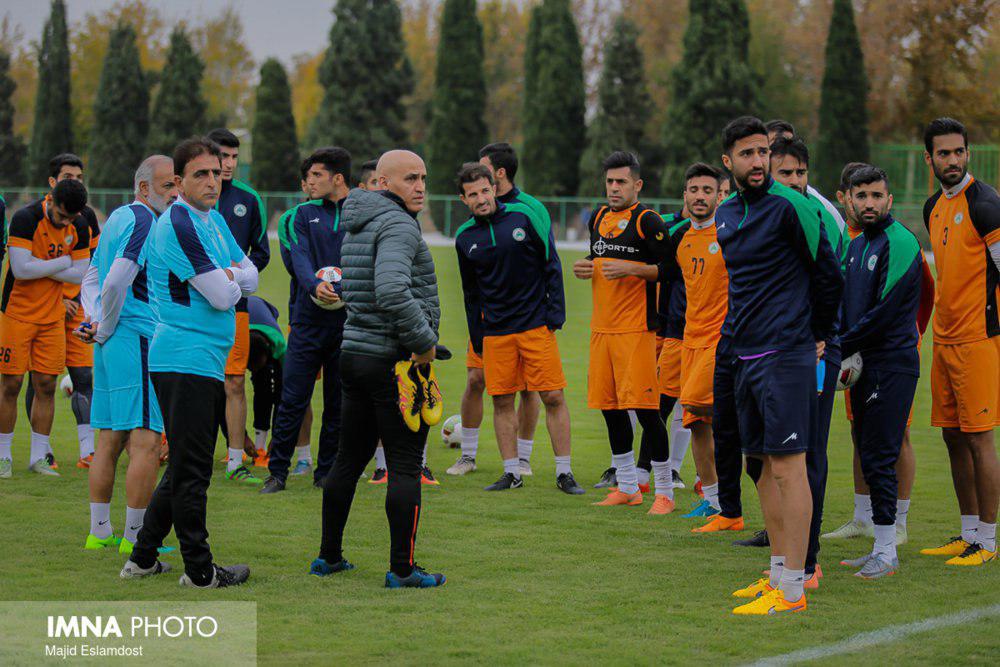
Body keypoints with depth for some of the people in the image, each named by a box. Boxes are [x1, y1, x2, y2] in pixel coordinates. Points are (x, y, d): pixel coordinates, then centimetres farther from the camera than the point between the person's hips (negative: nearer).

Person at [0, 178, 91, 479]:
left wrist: (39, 267, -14)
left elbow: (81, 275, -4)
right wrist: (62, 263, -15)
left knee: (46, 385, 3)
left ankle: (38, 457, 12)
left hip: (53, 317, 4)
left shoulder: (79, 227, -1)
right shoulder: (25, 219, -17)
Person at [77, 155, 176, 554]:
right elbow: (116, 282, -22)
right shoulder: (144, 222, -12)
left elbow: (92, 279, 22)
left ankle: (99, 532, 17)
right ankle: (135, 537, -7)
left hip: (111, 343, 10)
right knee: (146, 442, -8)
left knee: (110, 440, 13)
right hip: (137, 340, -10)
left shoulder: (117, 219, 18)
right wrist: (104, 328, -9)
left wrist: (96, 320, 7)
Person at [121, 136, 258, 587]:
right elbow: (223, 296, -19)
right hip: (185, 360, -10)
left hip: (207, 362, 10)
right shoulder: (178, 225, -15)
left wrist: (226, 277, -7)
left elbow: (250, 276, 13)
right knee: (191, 469, -3)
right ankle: (199, 570, 3)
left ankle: (143, 559, 23)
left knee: (186, 466, 15)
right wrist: (231, 284, 3)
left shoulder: (213, 219, 15)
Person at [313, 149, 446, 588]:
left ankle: (328, 556, 22)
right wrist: (424, 341, -19)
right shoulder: (398, 225, -15)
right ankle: (402, 569, -2)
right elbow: (392, 292, -30)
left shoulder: (356, 226, 15)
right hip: (394, 359, -9)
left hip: (353, 352, 9)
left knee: (349, 460, 16)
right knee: (405, 466, -4)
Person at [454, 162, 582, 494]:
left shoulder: (526, 217, -3)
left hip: (536, 325, -2)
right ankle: (511, 472, 12)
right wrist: (476, 339, 13)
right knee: (502, 401, 2)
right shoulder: (465, 238, 5)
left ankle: (564, 472, 3)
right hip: (495, 332, 3)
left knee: (553, 397, -4)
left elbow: (551, 265, 2)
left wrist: (555, 314, -4)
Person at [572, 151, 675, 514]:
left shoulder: (648, 221, -8)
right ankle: (627, 487, 22)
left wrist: (630, 269, -21)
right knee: (610, 408, 11)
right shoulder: (598, 218, 15)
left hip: (636, 328, -7)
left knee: (644, 408, -10)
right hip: (601, 326, 8)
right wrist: (584, 267, 7)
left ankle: (665, 491, -2)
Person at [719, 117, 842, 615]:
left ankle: (792, 590, -8)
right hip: (746, 354, 8)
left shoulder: (789, 206, -10)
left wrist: (819, 336, 4)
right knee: (766, 464, 12)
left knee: (788, 466, -9)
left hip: (786, 355, -8)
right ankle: (779, 571, 20)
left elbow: (828, 274, -4)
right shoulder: (726, 215, 13)